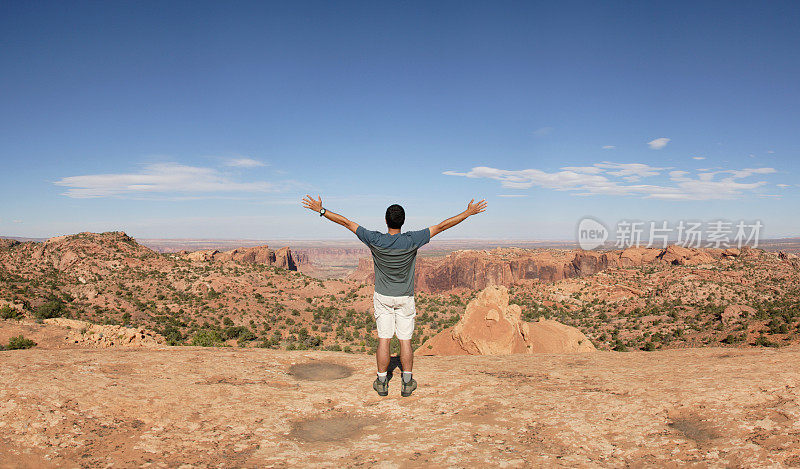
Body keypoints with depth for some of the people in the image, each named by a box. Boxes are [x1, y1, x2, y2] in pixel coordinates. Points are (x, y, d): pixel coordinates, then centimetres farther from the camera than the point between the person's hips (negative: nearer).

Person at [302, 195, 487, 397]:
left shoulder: (375, 240, -15)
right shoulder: (412, 241, -16)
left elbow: (346, 223, -9)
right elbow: (441, 226, -11)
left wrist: (321, 210, -1)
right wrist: (469, 212, -5)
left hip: (382, 297, 0)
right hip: (405, 298, 0)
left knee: (383, 339, 6)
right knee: (405, 340, 6)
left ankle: (382, 382, 14)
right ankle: (407, 383, 14)